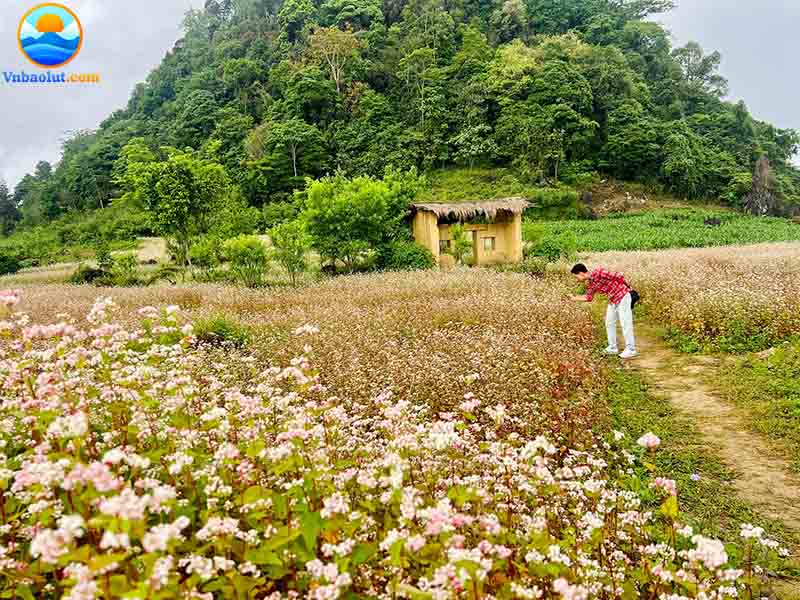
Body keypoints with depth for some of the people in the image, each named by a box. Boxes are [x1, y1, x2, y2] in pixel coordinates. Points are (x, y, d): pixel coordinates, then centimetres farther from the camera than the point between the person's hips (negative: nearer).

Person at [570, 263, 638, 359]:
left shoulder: (598, 273, -24)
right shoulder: (590, 283, 2)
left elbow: (619, 276, -23)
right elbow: (588, 297, 12)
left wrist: (627, 288, -11)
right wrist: (573, 298, 6)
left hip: (623, 296, -9)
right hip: (613, 300, 9)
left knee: (625, 324, -4)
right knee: (609, 323, 12)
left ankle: (631, 350, 3)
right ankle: (613, 348, 22)